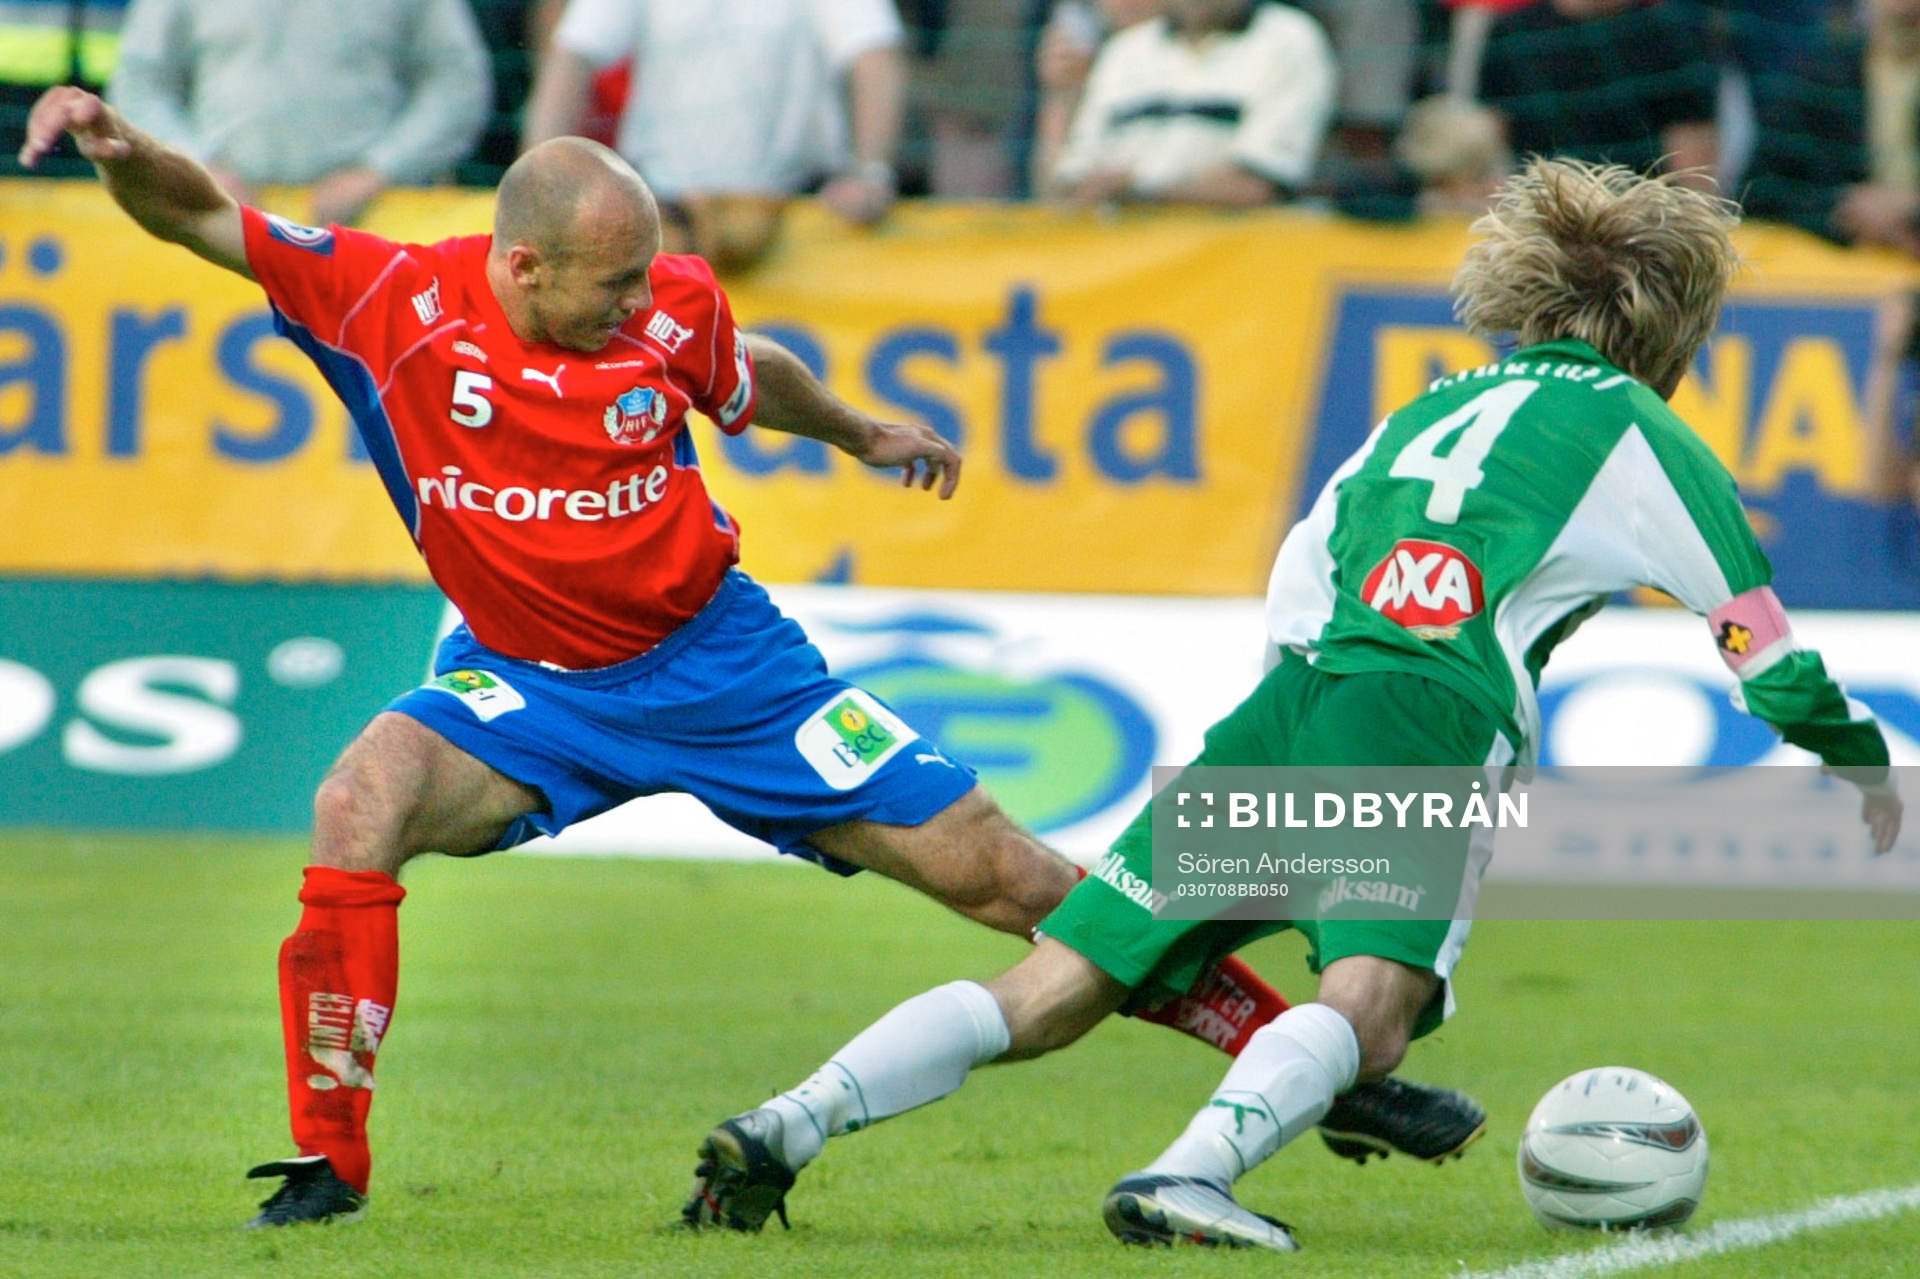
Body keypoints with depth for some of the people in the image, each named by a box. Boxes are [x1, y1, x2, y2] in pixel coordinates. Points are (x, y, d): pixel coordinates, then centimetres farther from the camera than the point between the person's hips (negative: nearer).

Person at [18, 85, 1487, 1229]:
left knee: (998, 873, -1)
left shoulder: (673, 307, -12)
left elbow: (754, 378, 12)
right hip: (527, 683, 0)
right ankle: (329, 1158, -17)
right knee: (359, 808, -30)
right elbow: (200, 216, -18)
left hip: (716, 660, 0)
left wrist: (865, 433, 23)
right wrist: (122, 148, -36)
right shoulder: (399, 300, -17)